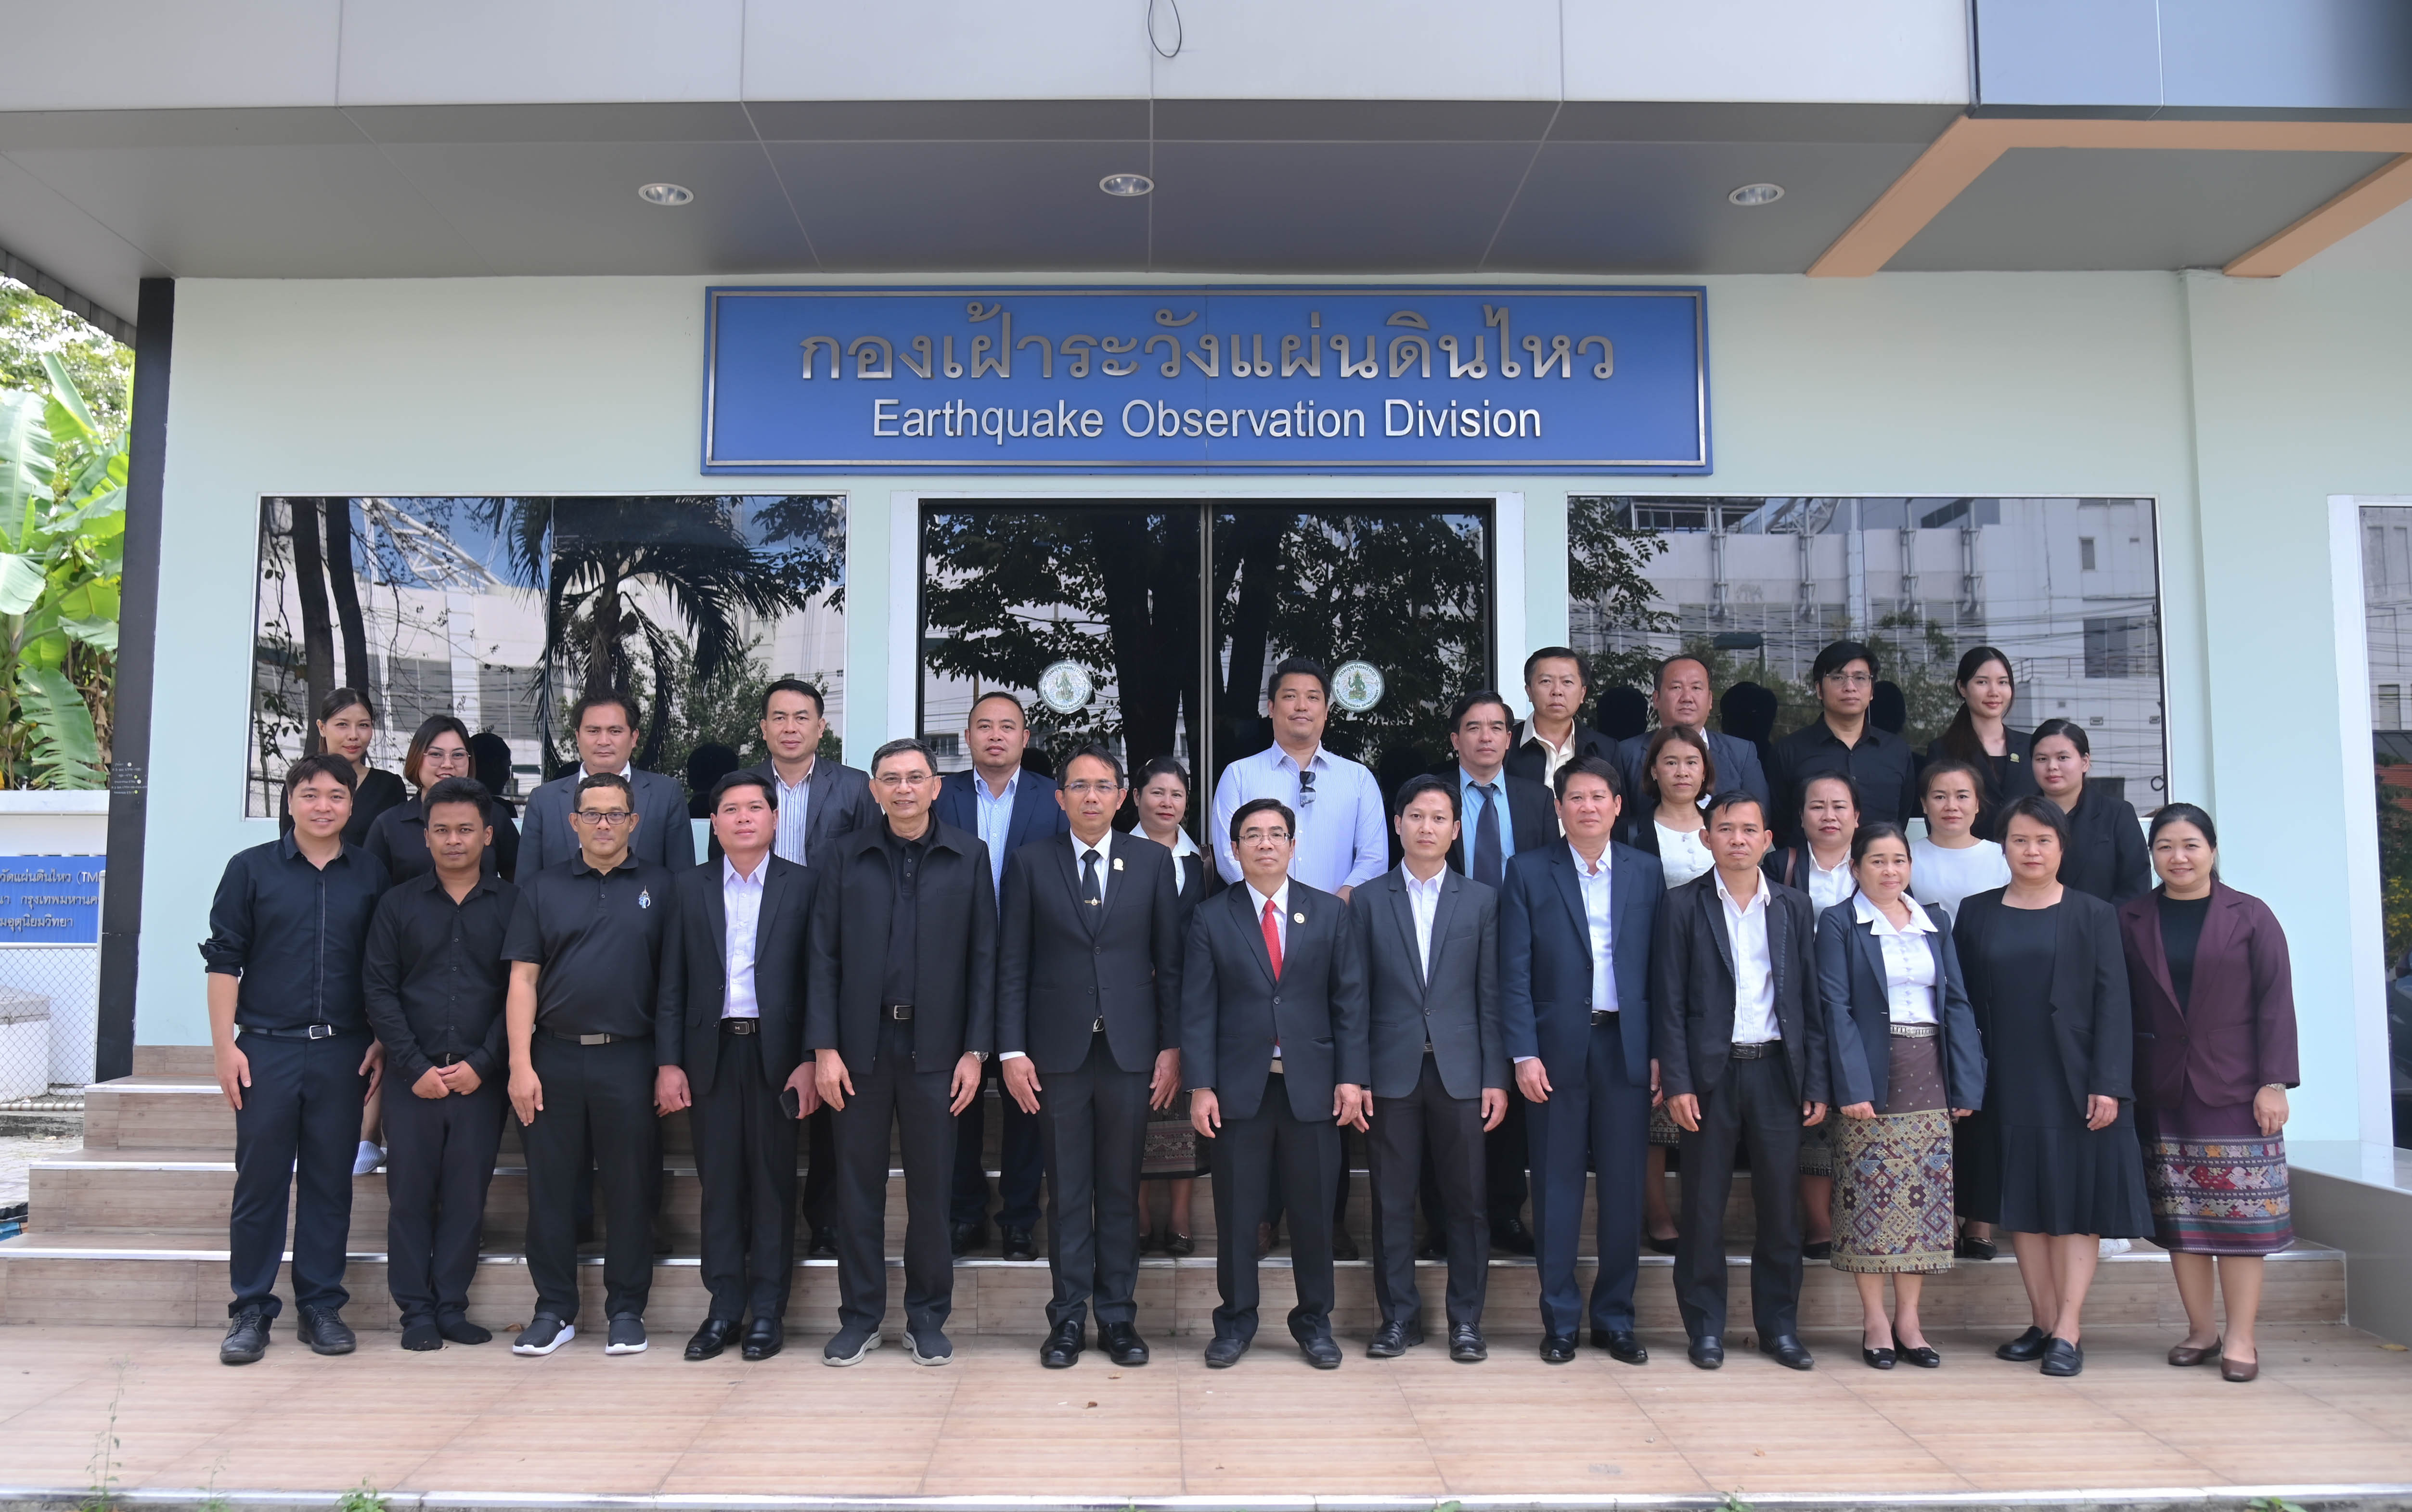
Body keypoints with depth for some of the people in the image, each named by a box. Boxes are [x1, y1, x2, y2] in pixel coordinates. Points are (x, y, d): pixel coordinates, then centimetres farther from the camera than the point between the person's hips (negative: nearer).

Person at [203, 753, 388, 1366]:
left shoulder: (372, 876, 6)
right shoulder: (251, 868, 3)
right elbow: (223, 960, 1)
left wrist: (382, 1042, 3)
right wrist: (225, 1045, -5)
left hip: (343, 1051, 1)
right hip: (267, 1047, -1)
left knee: (330, 1181, 7)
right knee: (260, 1181, 3)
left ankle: (321, 1305, 16)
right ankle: (251, 1310, 13)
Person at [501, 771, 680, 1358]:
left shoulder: (659, 888, 6)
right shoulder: (542, 887, 8)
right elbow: (523, 979, 4)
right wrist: (520, 1064, -5)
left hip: (628, 1059, -1)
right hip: (554, 1057, 1)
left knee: (630, 1191, 4)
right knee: (551, 1188, 7)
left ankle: (626, 1311, 16)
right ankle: (555, 1310, 19)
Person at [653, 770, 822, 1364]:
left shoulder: (803, 885, 2)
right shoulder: (688, 887, 8)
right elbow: (672, 982, 6)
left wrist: (810, 1060, -8)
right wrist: (668, 1062, 0)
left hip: (776, 1052, -2)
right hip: (711, 1052, 2)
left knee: (774, 1181, 4)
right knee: (719, 1183, 6)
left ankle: (768, 1310, 14)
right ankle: (724, 1308, 16)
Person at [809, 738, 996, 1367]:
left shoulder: (969, 856, 2)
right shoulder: (847, 855, 4)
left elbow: (984, 958, 1)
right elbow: (823, 957, 2)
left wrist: (975, 1051, -4)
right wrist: (824, 1048, -5)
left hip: (935, 1048, 0)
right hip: (861, 1046, 1)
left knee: (931, 1187, 7)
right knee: (858, 1185, 7)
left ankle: (928, 1318, 21)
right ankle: (859, 1317, 21)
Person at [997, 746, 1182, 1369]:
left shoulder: (1153, 862, 5)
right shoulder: (1030, 863, 4)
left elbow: (1170, 961, 5)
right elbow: (1012, 963, 2)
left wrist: (1172, 1046, 0)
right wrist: (1012, 1049, -4)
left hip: (1130, 1049, 1)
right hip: (1058, 1049, 0)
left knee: (1121, 1188, 7)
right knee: (1067, 1190, 6)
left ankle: (1118, 1315, 18)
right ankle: (1068, 1317, 16)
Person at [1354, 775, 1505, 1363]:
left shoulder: (1481, 900, 7)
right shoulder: (1369, 900, 6)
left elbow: (1491, 995, 4)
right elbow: (1357, 996, 4)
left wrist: (1496, 1077, -1)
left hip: (1460, 1070, 0)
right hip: (1392, 1071, 0)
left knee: (1466, 1201, 5)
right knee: (1392, 1200, 5)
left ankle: (1466, 1319, 17)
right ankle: (1399, 1316, 17)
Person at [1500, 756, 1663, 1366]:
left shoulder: (1646, 873, 8)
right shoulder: (1528, 873, 2)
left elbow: (1659, 967, 6)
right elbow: (1515, 972, -2)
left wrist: (1660, 1052, 0)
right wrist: (1523, 1053, -9)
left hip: (1627, 1048, 2)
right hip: (1557, 1049, -2)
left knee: (1625, 1187, 7)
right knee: (1557, 1188, 4)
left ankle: (1615, 1318, 20)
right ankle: (1560, 1320, 16)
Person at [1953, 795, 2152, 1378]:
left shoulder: (2093, 915, 1)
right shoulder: (1977, 914, 6)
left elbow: (2111, 1003, -3)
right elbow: (1963, 1001, 5)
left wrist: (2108, 1084, -11)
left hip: (2073, 1084, -2)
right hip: (2008, 1085, 2)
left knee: (2077, 1201, 0)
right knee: (2022, 1200, 6)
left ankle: (2068, 1329, 5)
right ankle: (2043, 1322, 15)